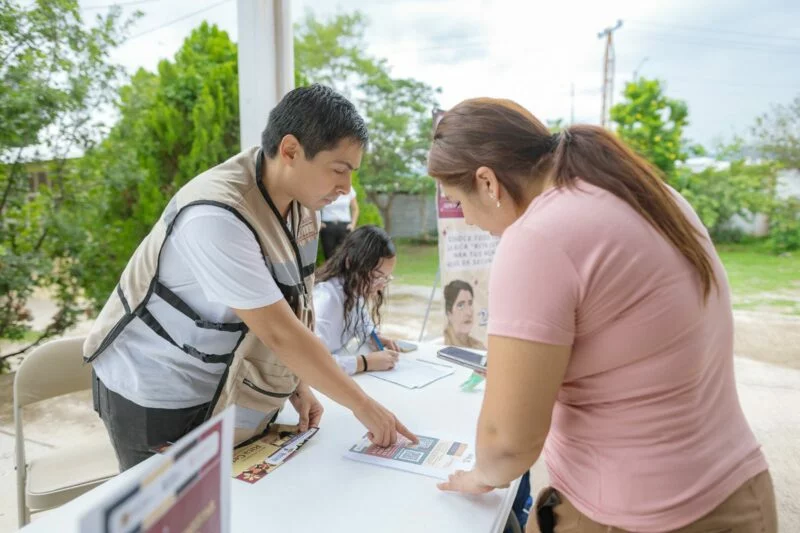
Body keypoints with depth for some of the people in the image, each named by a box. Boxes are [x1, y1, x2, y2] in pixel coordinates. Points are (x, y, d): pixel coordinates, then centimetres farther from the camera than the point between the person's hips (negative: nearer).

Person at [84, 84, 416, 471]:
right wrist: (361, 405, -21)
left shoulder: (297, 198, -7)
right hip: (155, 397, -6)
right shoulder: (216, 217, -31)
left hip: (220, 390, 7)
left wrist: (299, 386, -2)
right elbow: (279, 333, -30)